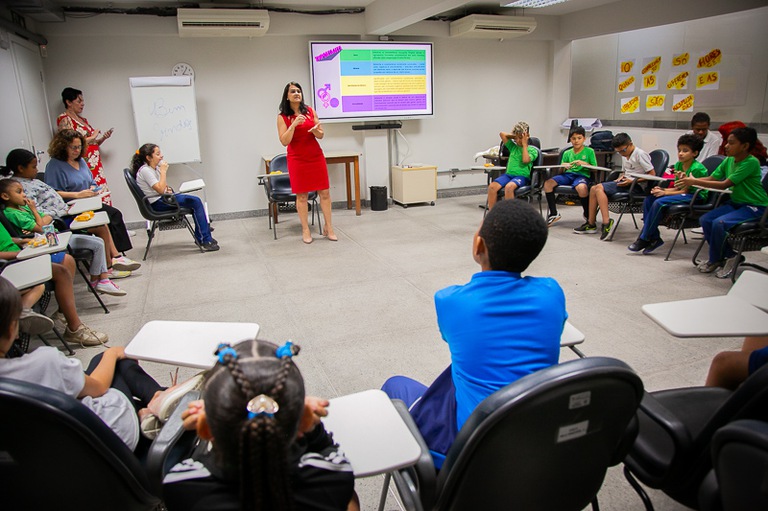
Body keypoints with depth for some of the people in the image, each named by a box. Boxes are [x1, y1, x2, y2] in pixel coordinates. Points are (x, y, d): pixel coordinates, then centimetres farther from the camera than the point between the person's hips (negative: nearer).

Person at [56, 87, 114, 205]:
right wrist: (92, 137, -10)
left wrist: (103, 138, 8)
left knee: (103, 196, 0)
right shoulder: (64, 119, -3)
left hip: (96, 165, 8)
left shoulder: (83, 119, 21)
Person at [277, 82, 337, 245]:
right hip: (297, 159, -3)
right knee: (301, 195, 1)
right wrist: (294, 124, -20)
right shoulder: (282, 117, -2)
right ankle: (305, 230, 11)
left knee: (325, 192, 2)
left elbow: (321, 135, 8)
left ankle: (328, 228, 13)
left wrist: (316, 131, -15)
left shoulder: (310, 111, 6)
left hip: (316, 156, 3)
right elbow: (284, 141, -10)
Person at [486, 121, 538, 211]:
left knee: (509, 187, -38)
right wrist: (514, 136, 18)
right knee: (492, 186, -25)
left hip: (522, 176, -5)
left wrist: (524, 144, -3)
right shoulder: (513, 147, 19)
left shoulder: (532, 150, 8)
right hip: (508, 174, 5)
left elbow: (525, 160, -12)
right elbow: (502, 134, 18)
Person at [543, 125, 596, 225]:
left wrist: (584, 163, -13)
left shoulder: (589, 151, 8)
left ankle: (588, 215, -14)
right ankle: (553, 214, -12)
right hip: (568, 174, 4)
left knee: (582, 188, -41)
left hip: (582, 175, -4)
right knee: (547, 183, -22)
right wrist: (563, 166, -5)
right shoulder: (567, 153, 18)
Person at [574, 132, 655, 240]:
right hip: (625, 182, 9)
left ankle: (606, 222, -30)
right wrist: (621, 177, 7)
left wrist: (632, 181, -19)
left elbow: (652, 174, -12)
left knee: (599, 188, -23)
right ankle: (591, 224, -5)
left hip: (635, 186, -9)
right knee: (593, 188, -3)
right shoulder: (625, 156, 18)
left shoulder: (640, 154, -9)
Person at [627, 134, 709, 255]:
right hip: (683, 193, 9)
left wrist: (665, 193, -18)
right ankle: (654, 238, -10)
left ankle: (644, 239, -19)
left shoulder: (697, 168, -17)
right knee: (649, 200, -8)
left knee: (659, 202, -27)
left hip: (696, 197, -9)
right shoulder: (678, 165, 8)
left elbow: (685, 190, -17)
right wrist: (662, 190, -7)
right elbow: (678, 188, 9)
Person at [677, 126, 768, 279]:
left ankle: (715, 260, -3)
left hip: (755, 207, -8)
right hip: (736, 203, 8)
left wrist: (695, 182, -27)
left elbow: (725, 184, -26)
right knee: (705, 220, -11)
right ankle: (730, 256, 2)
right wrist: (689, 180, -17)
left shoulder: (751, 162, -21)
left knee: (719, 223, -28)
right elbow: (711, 178, 0)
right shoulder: (729, 160, 3)